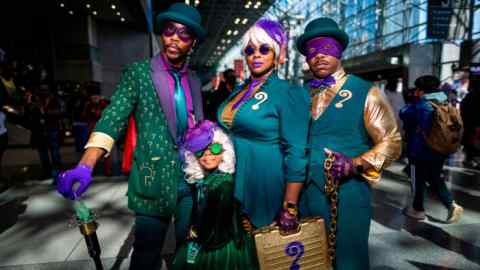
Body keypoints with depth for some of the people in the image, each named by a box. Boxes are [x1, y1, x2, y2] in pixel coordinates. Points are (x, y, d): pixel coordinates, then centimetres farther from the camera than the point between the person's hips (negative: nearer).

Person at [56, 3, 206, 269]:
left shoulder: (194, 80, 9)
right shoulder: (138, 72, -5)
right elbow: (112, 118, -14)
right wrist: (85, 166, -26)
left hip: (192, 174, 4)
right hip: (154, 176, -4)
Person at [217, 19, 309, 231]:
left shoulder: (286, 92, -12)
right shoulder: (238, 91, 7)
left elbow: (295, 151, -15)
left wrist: (289, 209, -17)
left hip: (264, 181, -6)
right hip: (232, 181, 6)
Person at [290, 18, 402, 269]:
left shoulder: (365, 92, -3)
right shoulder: (301, 95, 7)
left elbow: (391, 142, -4)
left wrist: (355, 164, -20)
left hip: (346, 195, -3)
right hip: (304, 194, 4)